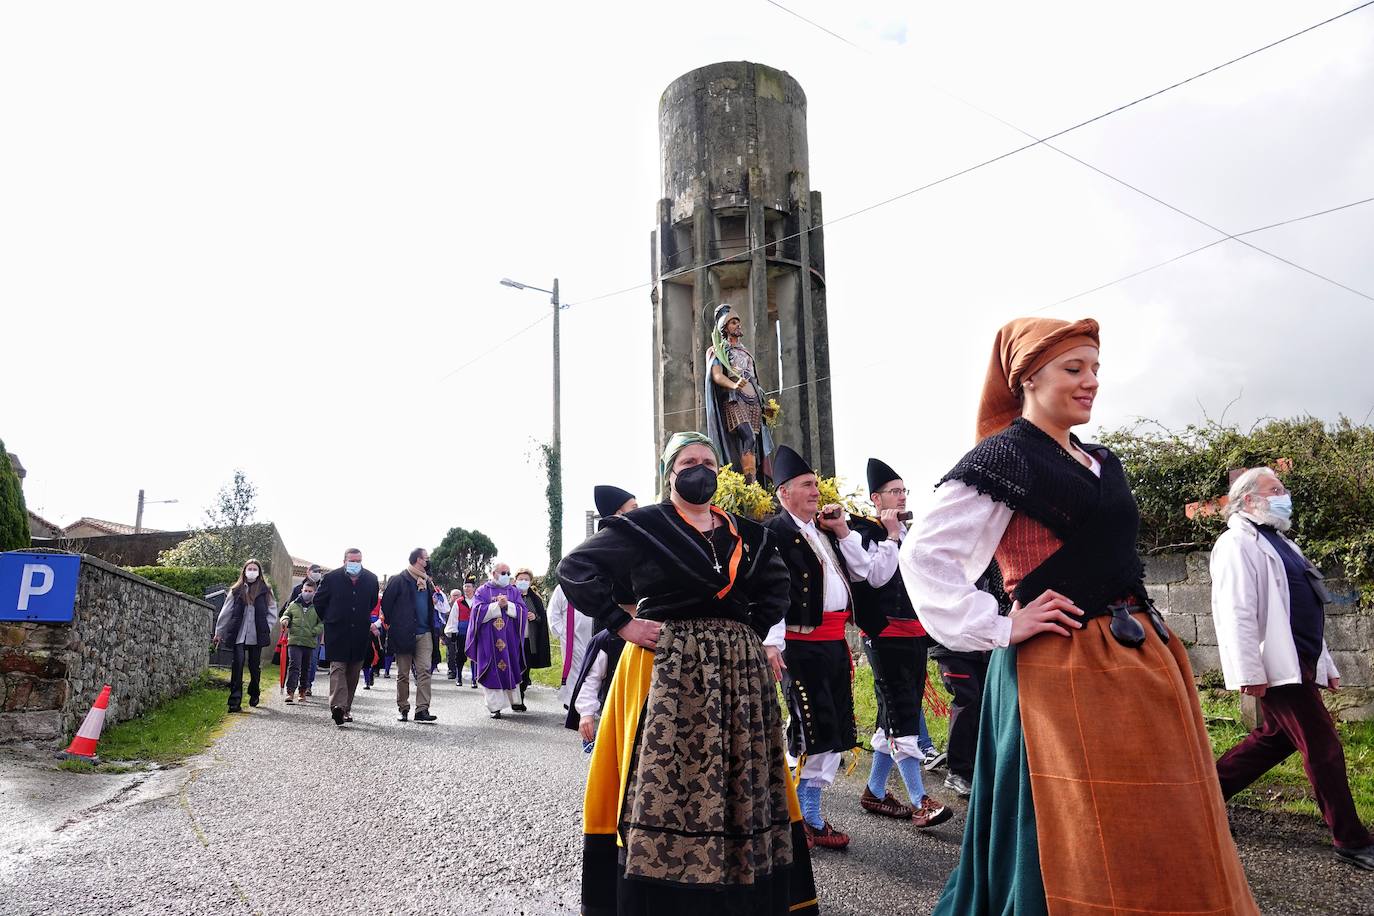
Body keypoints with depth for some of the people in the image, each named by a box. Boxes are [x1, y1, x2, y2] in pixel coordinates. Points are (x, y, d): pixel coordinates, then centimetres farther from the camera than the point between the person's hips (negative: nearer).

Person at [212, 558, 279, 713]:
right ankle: (235, 702, -9)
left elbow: (272, 613, 8)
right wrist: (219, 632, 9)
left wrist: (266, 629, -2)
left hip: (257, 636, 0)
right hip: (239, 635, 0)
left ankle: (254, 694, 30)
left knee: (255, 666, 7)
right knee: (238, 664, -9)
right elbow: (225, 613, 10)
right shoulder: (236, 591, 8)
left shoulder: (265, 591, 7)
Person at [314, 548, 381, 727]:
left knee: (353, 673, 8)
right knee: (337, 668, -12)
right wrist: (329, 620, 13)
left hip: (360, 634, 3)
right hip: (336, 632, -3)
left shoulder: (371, 579, 2)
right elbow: (318, 601, 8)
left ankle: (346, 708, 17)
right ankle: (337, 706, -23)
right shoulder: (331, 578, -5)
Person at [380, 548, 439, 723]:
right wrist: (392, 625, -2)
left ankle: (422, 709, -9)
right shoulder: (398, 579, -3)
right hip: (404, 634, -4)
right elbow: (386, 603, -3)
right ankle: (403, 709, 16)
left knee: (424, 671, -7)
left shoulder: (428, 582, 15)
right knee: (403, 674, 5)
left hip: (424, 632, 4)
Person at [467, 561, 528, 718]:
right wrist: (497, 605, -17)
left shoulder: (514, 591, 11)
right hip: (489, 638, -2)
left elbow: (523, 611, 0)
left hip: (509, 638, 2)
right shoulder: (483, 591, 4)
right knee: (492, 671, -2)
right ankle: (495, 706, 1)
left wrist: (508, 605, -15)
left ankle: (514, 700, 22)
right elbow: (478, 611, -9)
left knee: (511, 668, 7)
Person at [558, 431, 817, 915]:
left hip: (740, 672, 5)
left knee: (742, 784, 9)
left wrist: (755, 630, 11)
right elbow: (574, 568, -7)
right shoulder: (643, 526, -3)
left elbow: (776, 585, 26)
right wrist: (621, 623, -12)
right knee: (665, 785, -6)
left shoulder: (745, 533, 13)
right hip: (669, 673, -5)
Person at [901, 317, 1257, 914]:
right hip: (1063, 669, -9)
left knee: (1163, 838, 16)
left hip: (1137, 658, 9)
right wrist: (999, 630, -16)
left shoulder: (1100, 463, 15)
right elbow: (923, 554, -17)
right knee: (1076, 846, -2)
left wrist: (1143, 627, 19)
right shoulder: (1004, 458, -10)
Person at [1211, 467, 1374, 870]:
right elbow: (1236, 613, -19)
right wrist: (1249, 673, -24)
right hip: (1279, 666, -10)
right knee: (1323, 746, -4)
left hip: (1300, 663, 10)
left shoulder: (1279, 543, 22)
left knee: (1276, 738, 15)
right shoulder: (1238, 543, -11)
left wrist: (1325, 665, 23)